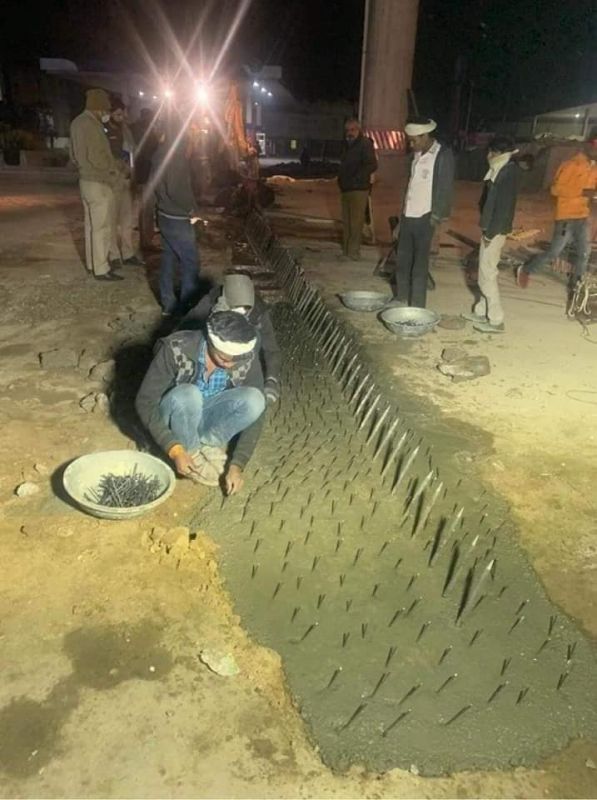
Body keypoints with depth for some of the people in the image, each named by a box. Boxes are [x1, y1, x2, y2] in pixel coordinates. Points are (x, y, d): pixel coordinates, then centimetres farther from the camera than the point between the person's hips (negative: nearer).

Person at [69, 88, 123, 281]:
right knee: (101, 227, -6)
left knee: (91, 225, 15)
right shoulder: (90, 124, -19)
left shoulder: (77, 122, 12)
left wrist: (83, 168, 17)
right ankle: (101, 269, -2)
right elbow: (95, 156, -23)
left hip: (86, 180, 10)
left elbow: (74, 155, 18)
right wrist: (112, 172, -9)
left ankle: (92, 264, 23)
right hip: (98, 183, -10)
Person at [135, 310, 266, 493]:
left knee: (254, 399, -28)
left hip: (208, 418, 2)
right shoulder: (177, 349, -28)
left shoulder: (248, 358, -21)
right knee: (187, 395, -37)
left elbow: (254, 411, -17)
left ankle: (208, 444, -8)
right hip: (174, 418, -2)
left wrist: (237, 465, -26)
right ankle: (191, 452, -11)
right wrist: (174, 450, -31)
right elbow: (145, 402, -23)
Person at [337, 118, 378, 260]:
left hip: (358, 190, -9)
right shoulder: (348, 145, 18)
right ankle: (346, 250, 20)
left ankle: (353, 252, -5)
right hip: (346, 189, 9)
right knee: (346, 222, 12)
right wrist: (342, 180, 13)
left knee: (355, 222, -8)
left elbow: (371, 165, -19)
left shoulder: (365, 144, -9)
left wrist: (355, 179, -22)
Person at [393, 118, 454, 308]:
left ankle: (417, 307, 5)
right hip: (408, 215, 8)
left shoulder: (443, 155, -12)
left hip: (424, 217, -7)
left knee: (419, 264, -2)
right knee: (402, 259, 13)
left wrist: (435, 218, -15)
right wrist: (404, 208, 14)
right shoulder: (417, 154, 11)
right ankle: (401, 300, 26)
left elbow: (445, 189, -13)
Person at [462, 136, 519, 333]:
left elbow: (504, 205, -20)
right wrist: (487, 229, 15)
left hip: (495, 231, -10)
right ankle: (482, 312, 26)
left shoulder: (508, 171, -15)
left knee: (487, 274, -7)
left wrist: (491, 232, -20)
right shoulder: (500, 170, 14)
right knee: (484, 272, 16)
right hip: (490, 228, 10)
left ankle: (496, 320, -2)